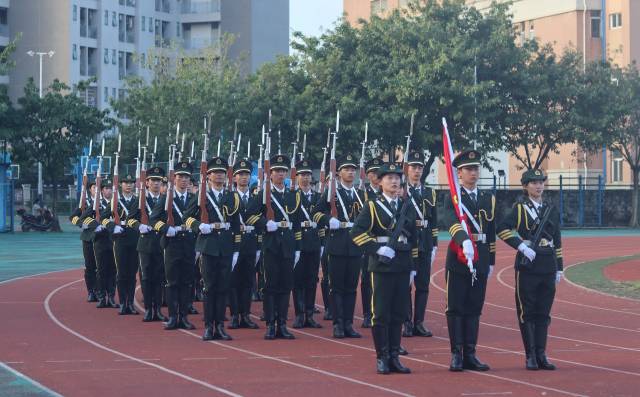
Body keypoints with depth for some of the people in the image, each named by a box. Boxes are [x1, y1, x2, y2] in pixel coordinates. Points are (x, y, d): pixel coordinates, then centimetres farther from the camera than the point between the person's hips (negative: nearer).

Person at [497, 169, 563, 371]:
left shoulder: (551, 209, 13)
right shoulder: (520, 207, -2)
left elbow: (557, 240, 16)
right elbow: (502, 229, -15)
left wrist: (559, 268, 13)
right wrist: (522, 246, -20)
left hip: (548, 266, 4)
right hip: (527, 265, -4)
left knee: (543, 312, 6)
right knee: (526, 312, -1)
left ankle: (541, 355, 10)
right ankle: (530, 356, 4)